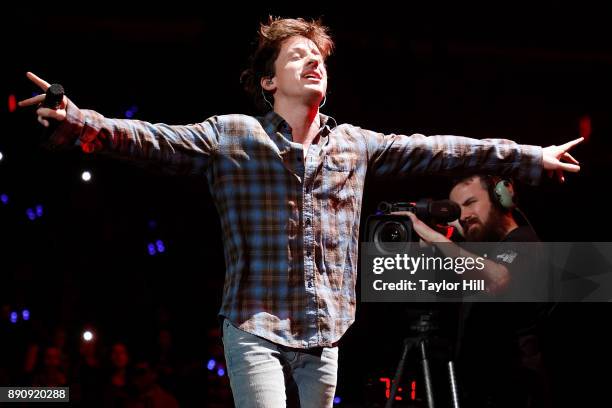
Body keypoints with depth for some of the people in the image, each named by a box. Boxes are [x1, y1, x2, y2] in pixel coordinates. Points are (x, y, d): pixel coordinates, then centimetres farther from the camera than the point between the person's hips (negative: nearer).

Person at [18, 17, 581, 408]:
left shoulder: (354, 145, 12)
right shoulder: (232, 136, 1)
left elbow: (433, 150, 12)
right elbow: (156, 140, -10)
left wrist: (528, 157, 12)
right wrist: (83, 124, -28)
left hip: (325, 334, 4)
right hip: (256, 326, -4)